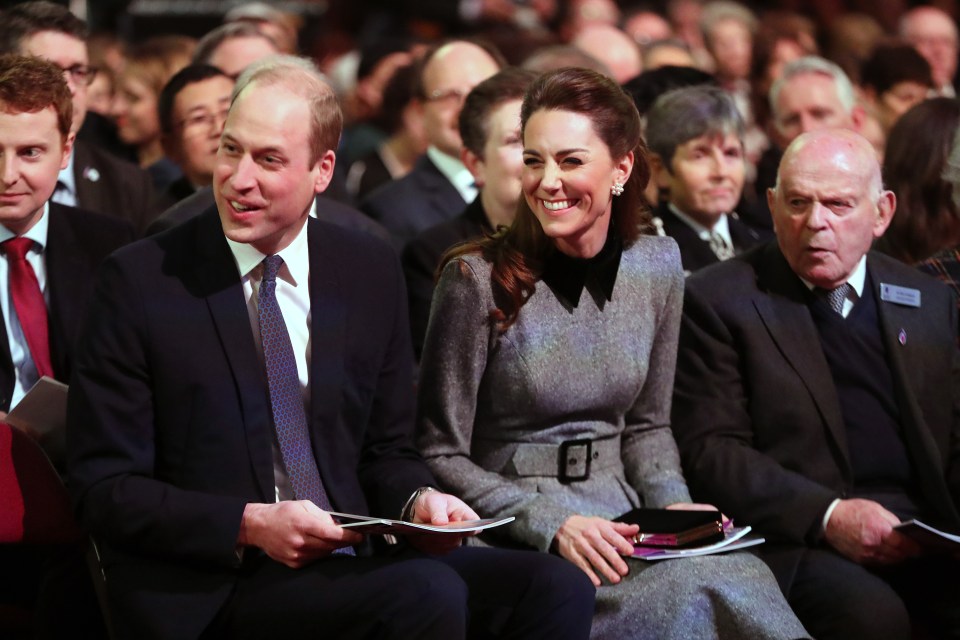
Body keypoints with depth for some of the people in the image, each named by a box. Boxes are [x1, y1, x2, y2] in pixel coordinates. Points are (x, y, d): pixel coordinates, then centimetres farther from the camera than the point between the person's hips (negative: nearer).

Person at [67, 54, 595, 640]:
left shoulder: (372, 273, 11)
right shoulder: (141, 280, -2)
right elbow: (106, 487, -4)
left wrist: (418, 501, -4)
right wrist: (251, 526, -17)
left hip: (351, 560, 5)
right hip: (209, 591, -5)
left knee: (556, 589, -21)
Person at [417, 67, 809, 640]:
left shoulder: (658, 266, 6)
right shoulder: (480, 280, -9)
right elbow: (441, 456, -6)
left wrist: (675, 506, -2)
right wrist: (550, 522, -18)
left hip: (622, 523, 5)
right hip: (515, 544, -5)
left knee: (743, 574, -28)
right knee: (694, 593, -31)